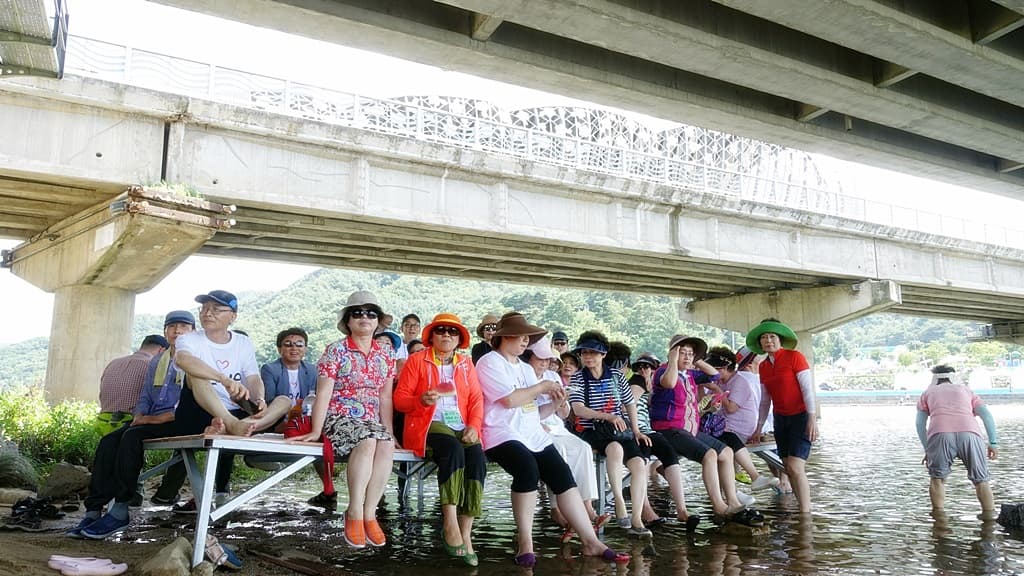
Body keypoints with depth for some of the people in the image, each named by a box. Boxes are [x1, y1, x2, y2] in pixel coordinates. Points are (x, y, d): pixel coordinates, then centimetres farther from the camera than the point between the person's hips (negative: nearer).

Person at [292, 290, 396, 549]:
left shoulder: (385, 357, 13)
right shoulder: (336, 351, 1)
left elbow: (385, 398, 11)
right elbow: (324, 393, -6)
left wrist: (389, 431, 3)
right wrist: (316, 430, -14)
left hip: (372, 421, 4)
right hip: (338, 418, -4)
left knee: (386, 445, -30)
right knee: (367, 441, -35)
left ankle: (369, 513, -23)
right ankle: (355, 512, -26)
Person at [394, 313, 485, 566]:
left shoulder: (466, 364, 21)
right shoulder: (417, 360, 11)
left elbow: (476, 399, 11)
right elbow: (400, 399, 4)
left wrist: (474, 425, -7)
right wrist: (421, 400, -17)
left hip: (461, 427, 3)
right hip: (428, 425, -3)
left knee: (477, 457, -28)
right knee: (454, 450, -35)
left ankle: (465, 534, -26)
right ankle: (451, 526, -34)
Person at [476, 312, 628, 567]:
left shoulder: (526, 368, 23)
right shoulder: (490, 362, -1)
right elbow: (509, 400, -14)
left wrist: (554, 404, 2)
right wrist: (542, 386, -4)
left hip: (533, 434, 7)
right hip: (503, 434, -7)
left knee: (563, 475, -14)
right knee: (528, 468, -34)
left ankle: (591, 541, -13)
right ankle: (525, 542, -22)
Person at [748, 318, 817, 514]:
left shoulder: (794, 357, -10)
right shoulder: (763, 367, 8)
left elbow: (808, 389, -14)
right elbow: (765, 400, 14)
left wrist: (812, 419, -20)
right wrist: (759, 428, 14)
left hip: (801, 417, -6)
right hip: (780, 419, 6)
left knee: (795, 467, -17)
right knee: (789, 469, 5)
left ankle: (806, 514, -13)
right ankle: (805, 509, 13)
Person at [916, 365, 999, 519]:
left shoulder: (928, 392, 30)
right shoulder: (964, 388, 33)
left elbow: (920, 423, 19)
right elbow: (986, 414, 17)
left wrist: (927, 450, 21)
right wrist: (993, 443, 13)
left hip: (940, 433, -1)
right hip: (970, 434, 1)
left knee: (938, 478, 14)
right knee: (980, 479, 15)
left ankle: (938, 514, 9)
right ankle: (989, 514, 10)